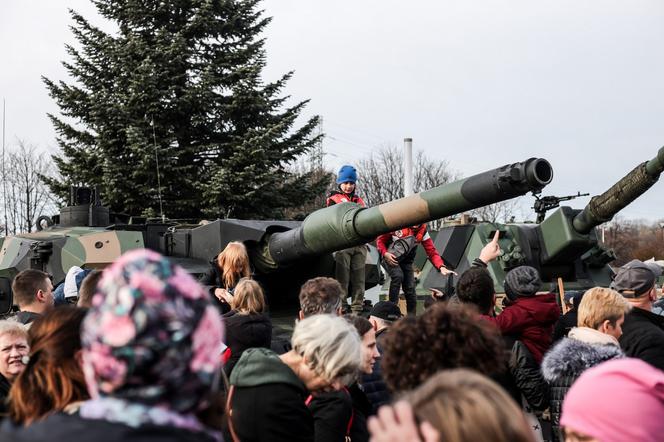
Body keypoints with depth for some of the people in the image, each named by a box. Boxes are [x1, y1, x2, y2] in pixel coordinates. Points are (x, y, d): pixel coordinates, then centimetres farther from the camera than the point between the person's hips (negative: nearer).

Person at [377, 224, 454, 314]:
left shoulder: (423, 230, -7)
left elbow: (431, 251, -10)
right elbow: (380, 240, -9)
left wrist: (441, 267, -25)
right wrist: (385, 254, -27)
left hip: (406, 262, 4)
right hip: (390, 258, -4)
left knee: (410, 288, -1)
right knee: (398, 276, -31)